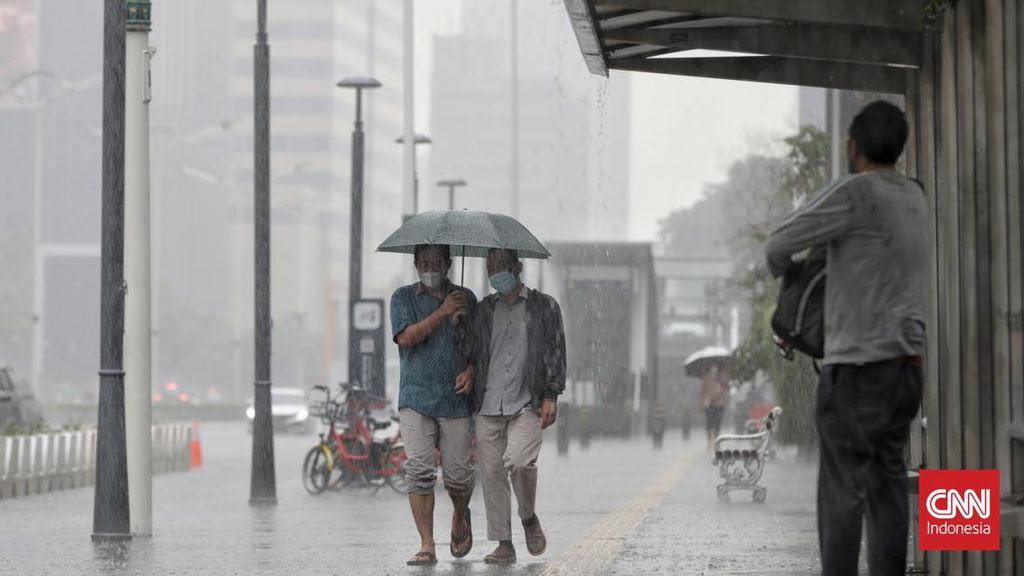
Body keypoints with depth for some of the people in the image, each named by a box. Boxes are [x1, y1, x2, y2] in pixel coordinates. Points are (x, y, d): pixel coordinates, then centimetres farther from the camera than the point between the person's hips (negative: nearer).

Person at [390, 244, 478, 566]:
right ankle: (427, 546, -7)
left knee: (458, 474, -1)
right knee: (419, 472, -11)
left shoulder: (466, 298, 13)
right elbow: (406, 337, -8)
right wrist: (442, 312, -11)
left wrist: (471, 371, -6)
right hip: (415, 398, -1)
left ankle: (461, 516, 33)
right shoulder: (404, 298, 8)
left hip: (456, 400, 1)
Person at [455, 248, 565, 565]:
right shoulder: (483, 310, 16)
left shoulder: (544, 306, 9)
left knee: (518, 460, -23)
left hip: (528, 404, -3)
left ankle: (529, 517, 4)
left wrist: (551, 396, -4)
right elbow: (468, 351, 10)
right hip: (488, 407, 3)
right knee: (492, 471, -2)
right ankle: (504, 545, 4)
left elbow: (555, 352, 4)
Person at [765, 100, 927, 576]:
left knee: (842, 489, -6)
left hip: (858, 363, -7)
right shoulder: (915, 198, 14)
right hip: (907, 362, 7)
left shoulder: (856, 192, -10)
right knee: (887, 483, 9)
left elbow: (781, 243, -7)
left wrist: (782, 274, 15)